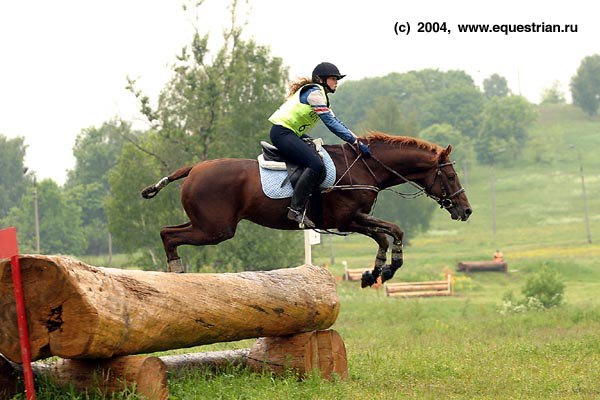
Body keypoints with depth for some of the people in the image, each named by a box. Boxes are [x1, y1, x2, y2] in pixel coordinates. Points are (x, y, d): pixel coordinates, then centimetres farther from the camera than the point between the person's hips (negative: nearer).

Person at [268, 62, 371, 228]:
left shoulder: (319, 93, 21)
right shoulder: (315, 92, -11)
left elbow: (334, 121, 21)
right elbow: (331, 123, -16)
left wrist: (355, 138, 13)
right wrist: (355, 141, -16)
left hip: (289, 134, 11)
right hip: (282, 133, -11)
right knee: (315, 165, -24)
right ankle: (296, 209, -27)